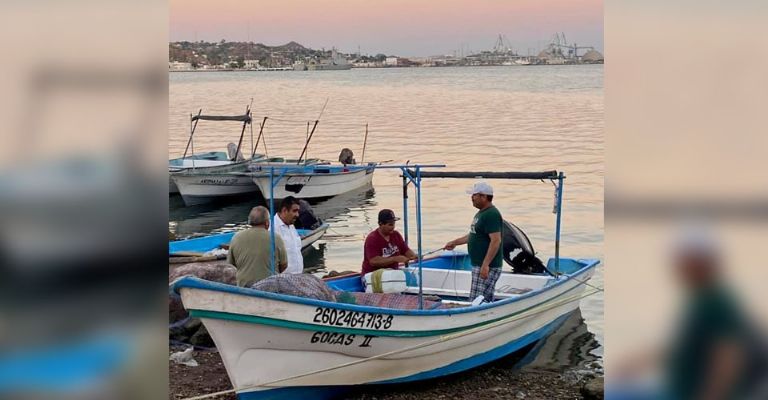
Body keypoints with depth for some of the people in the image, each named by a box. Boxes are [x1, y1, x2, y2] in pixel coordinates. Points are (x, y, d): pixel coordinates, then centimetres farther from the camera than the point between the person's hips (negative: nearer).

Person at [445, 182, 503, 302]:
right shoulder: (481, 213, 16)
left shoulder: (492, 214, -17)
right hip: (478, 265, 11)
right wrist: (455, 242, 27)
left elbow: (496, 240, -24)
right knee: (486, 301, 13)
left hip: (487, 267, -11)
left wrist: (485, 265, -27)